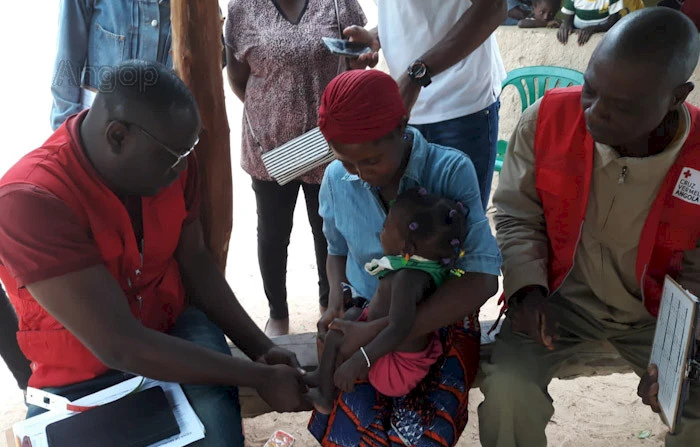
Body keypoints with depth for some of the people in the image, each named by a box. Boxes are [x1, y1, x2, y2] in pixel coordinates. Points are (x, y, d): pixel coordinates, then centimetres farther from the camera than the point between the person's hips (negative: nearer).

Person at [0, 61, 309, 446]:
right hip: (84, 378, -3)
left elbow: (195, 264, 3)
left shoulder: (169, 161, -9)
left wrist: (260, 348, -7)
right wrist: (259, 378, -26)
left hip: (175, 330, 3)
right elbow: (119, 346, -31)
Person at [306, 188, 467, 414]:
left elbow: (398, 329, -43)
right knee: (352, 314, 20)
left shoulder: (407, 279, -36)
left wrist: (358, 362, -47)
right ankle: (324, 376, 30)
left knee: (336, 337, -8)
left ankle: (324, 397, 11)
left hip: (397, 365, -10)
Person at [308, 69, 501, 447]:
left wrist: (380, 333, -30)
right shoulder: (336, 180, -4)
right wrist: (336, 302, -6)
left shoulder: (452, 171, -16)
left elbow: (482, 280, -24)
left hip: (440, 319, -2)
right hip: (365, 319, 3)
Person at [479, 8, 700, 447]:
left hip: (655, 310, 1)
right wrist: (528, 291, -19)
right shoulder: (546, 120, -20)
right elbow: (518, 218, -5)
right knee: (506, 389, -23)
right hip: (562, 295, -1)